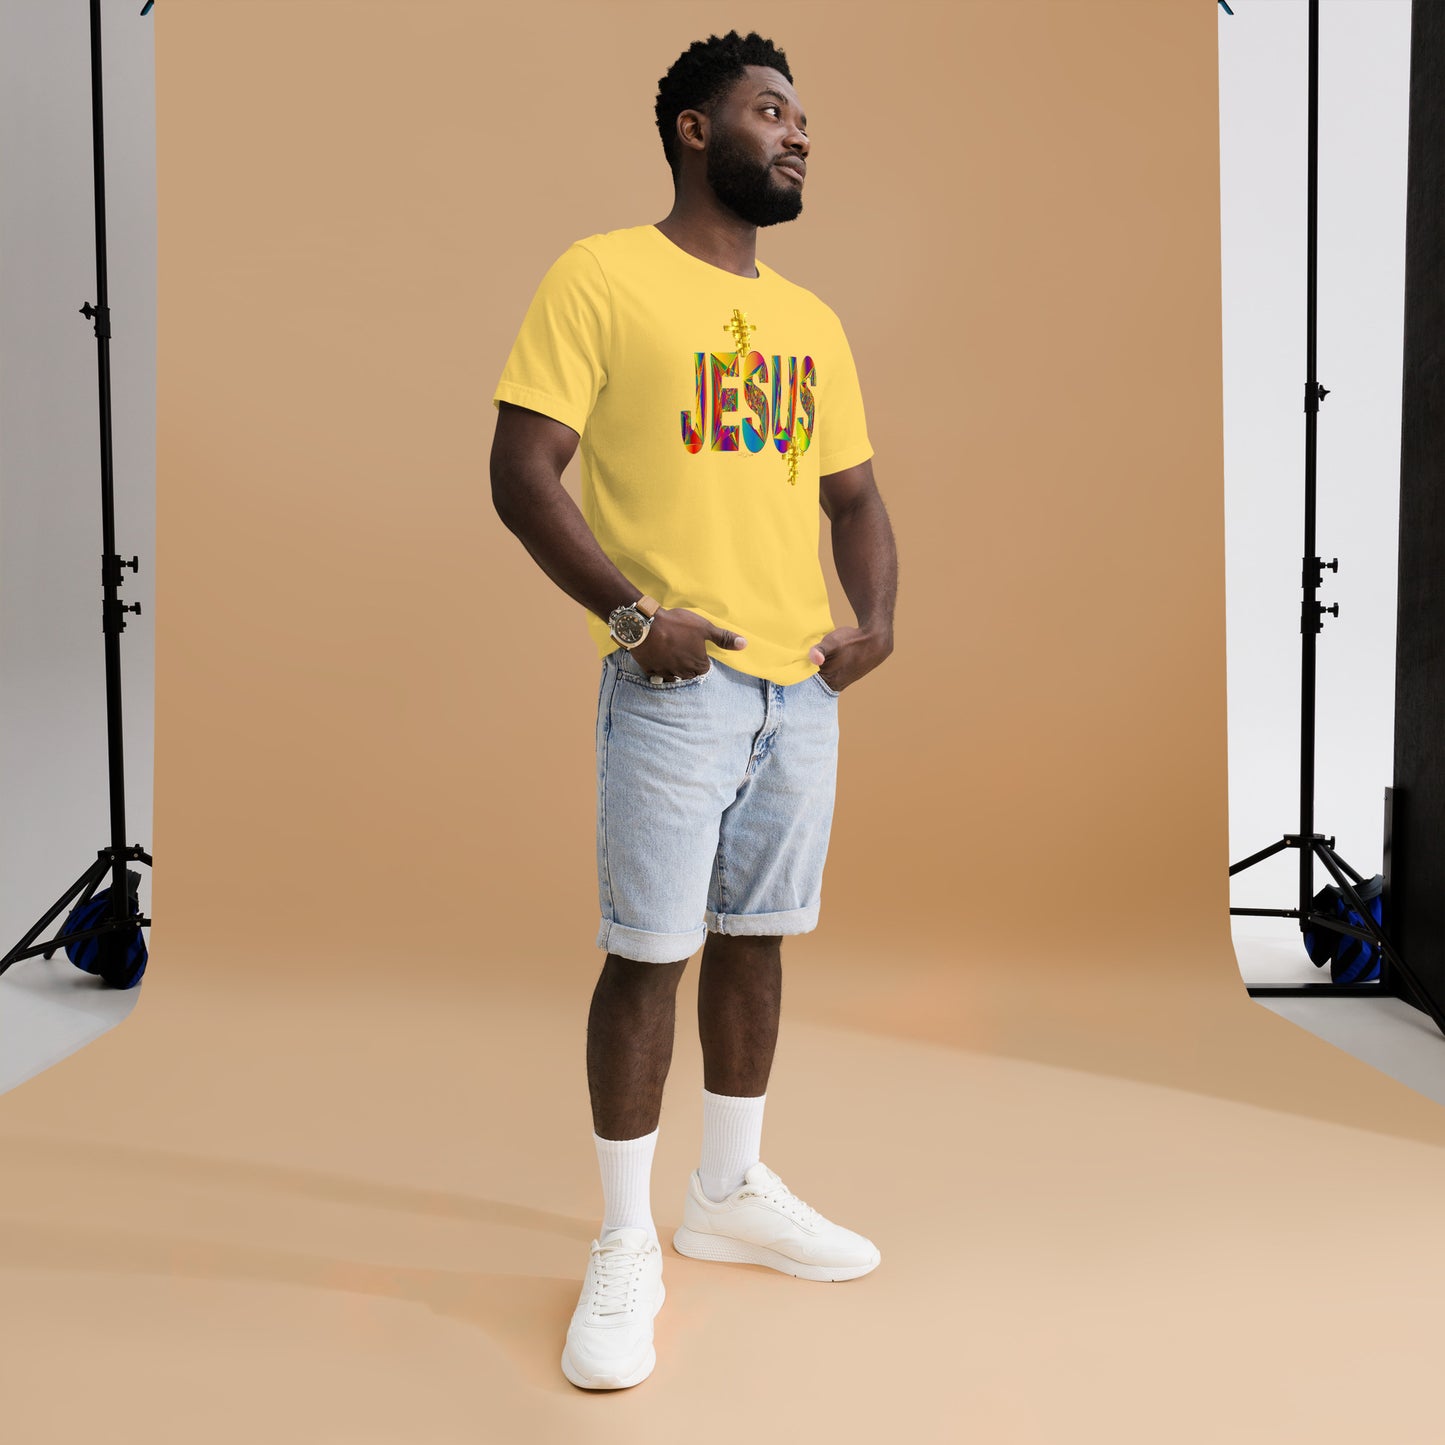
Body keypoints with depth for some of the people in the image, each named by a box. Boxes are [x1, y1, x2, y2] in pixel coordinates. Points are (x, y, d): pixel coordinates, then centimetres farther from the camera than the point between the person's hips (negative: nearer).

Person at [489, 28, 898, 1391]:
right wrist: (631, 612, -19)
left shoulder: (811, 321, 17)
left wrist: (876, 615, 2)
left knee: (754, 937, 14)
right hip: (675, 680, -6)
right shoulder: (602, 277, -3)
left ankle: (729, 1193, 30)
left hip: (803, 685, 6)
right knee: (648, 950, -3)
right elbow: (520, 470, -9)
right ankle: (624, 1246, 12)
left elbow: (854, 494, 20)